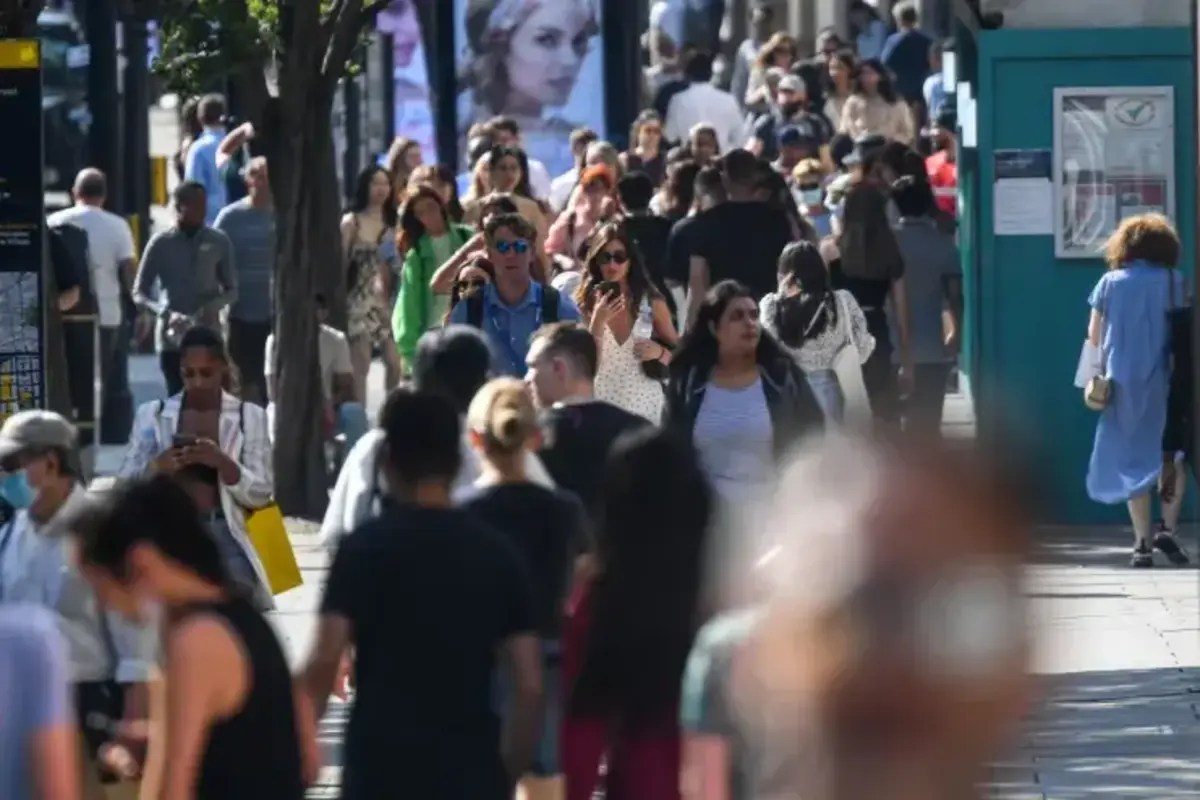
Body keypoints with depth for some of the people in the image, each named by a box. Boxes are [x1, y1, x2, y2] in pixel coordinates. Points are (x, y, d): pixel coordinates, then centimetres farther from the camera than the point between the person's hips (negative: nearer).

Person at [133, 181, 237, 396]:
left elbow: (231, 290, 10)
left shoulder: (218, 243, 3)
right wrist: (165, 313, -19)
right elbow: (139, 293, 0)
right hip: (172, 338, -1)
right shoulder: (161, 244, -3)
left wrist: (214, 306, -13)